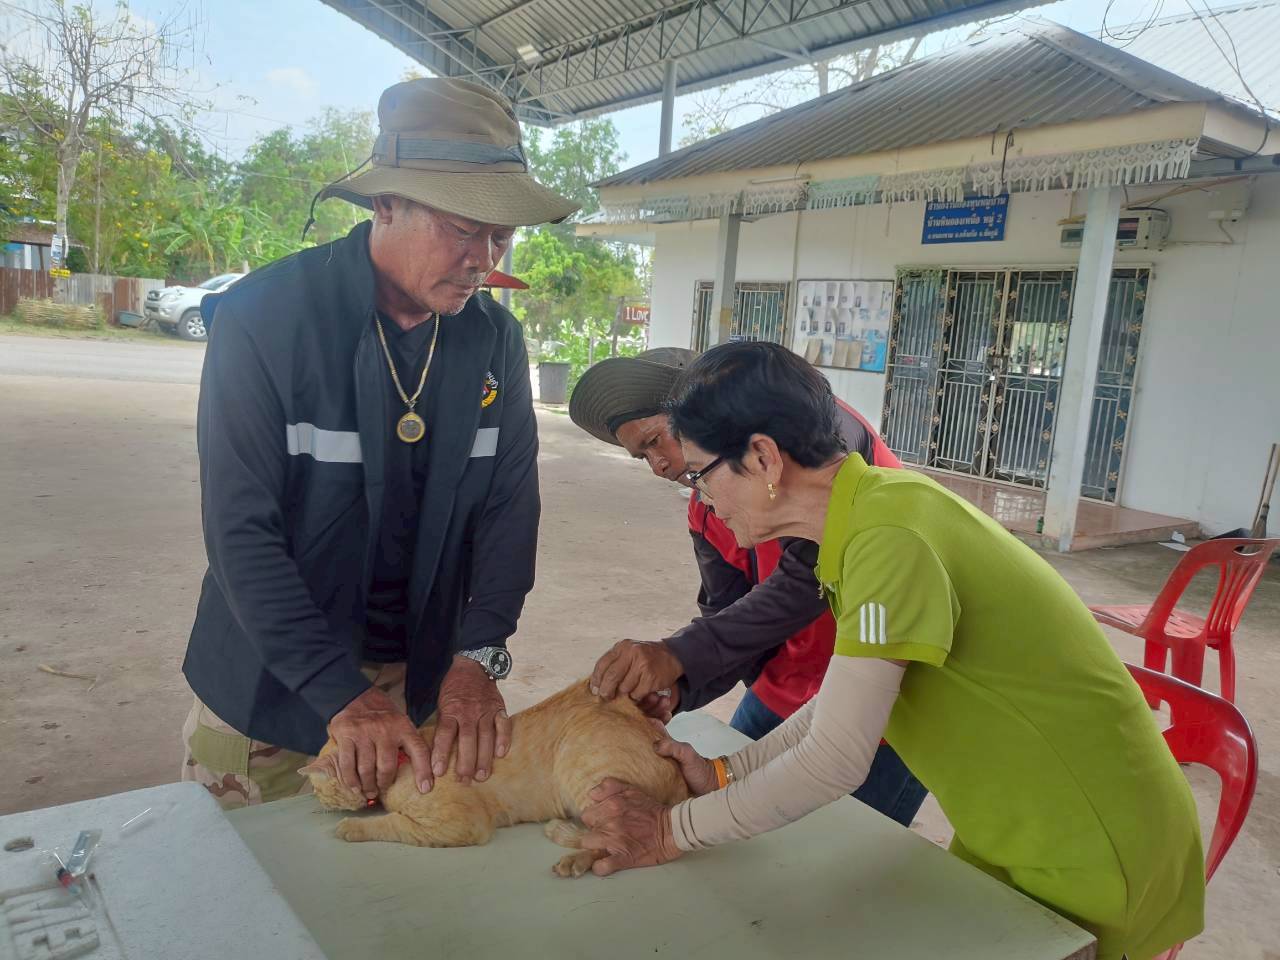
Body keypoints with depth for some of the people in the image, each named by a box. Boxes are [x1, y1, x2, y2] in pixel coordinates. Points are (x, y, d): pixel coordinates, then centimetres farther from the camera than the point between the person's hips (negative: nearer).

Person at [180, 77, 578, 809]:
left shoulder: (494, 338, -5)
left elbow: (510, 501, -5)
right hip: (271, 687, -2)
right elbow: (242, 532, -20)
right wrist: (341, 696, -25)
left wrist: (480, 656, -17)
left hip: (423, 682, 3)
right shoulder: (263, 318, -17)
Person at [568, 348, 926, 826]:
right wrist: (673, 688, -20)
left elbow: (813, 572, -29)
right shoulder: (706, 513, 5)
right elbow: (728, 620, 0)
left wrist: (678, 654, -33)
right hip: (789, 688, 8)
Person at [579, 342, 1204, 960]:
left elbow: (833, 763, -28)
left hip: (1091, 859, -7)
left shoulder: (892, 538, -30)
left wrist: (671, 832, -17)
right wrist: (724, 775, -2)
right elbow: (849, 700, 5)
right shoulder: (871, 508, -2)